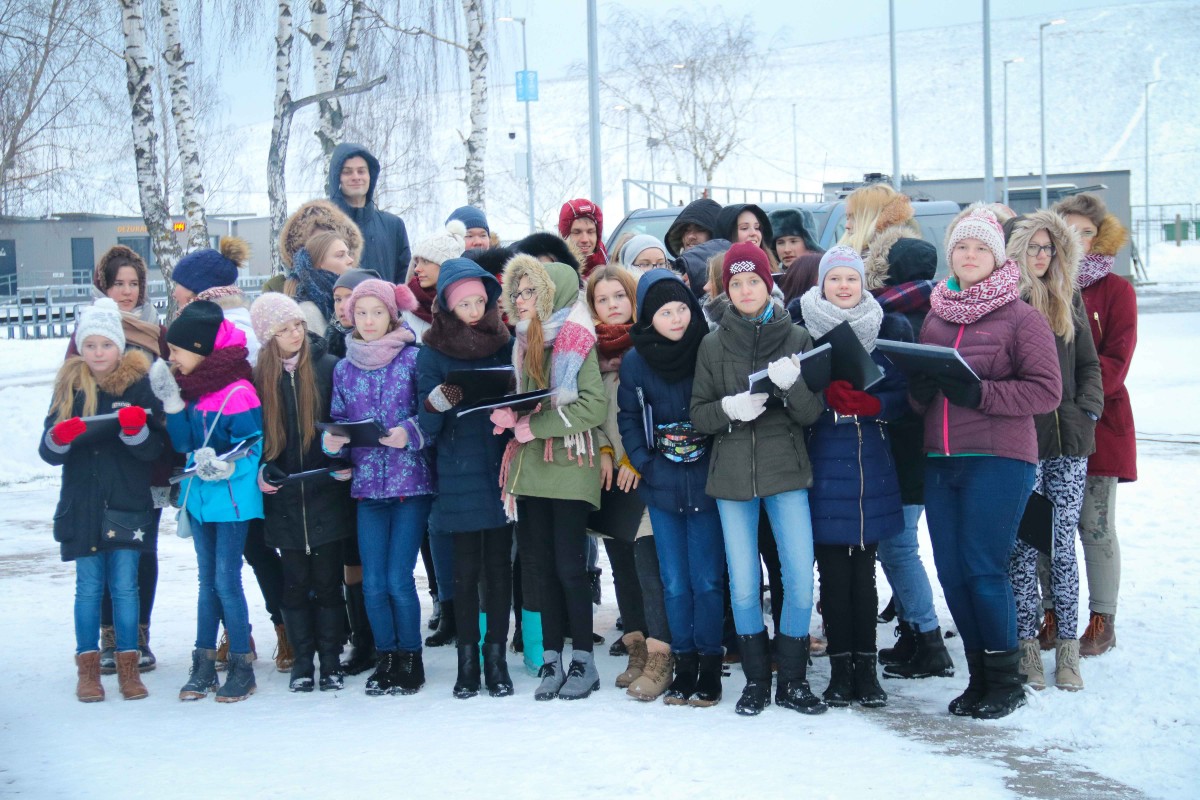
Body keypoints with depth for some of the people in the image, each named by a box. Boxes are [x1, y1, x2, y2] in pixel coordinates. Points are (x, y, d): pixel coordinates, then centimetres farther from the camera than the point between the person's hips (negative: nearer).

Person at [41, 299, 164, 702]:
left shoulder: (139, 385, -1)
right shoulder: (70, 387, 6)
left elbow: (156, 449, -5)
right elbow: (49, 452, 3)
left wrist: (136, 430, -23)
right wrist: (59, 438, -19)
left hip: (128, 505, -2)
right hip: (81, 506, 2)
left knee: (125, 585, 2)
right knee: (88, 585, 6)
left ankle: (128, 665, 12)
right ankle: (88, 666, 14)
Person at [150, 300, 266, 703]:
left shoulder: (237, 393, -17)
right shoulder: (192, 388, 6)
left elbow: (255, 446, -13)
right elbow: (184, 444, 4)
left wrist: (228, 466, -27)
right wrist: (172, 402, -5)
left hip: (232, 498, -8)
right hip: (200, 496, 8)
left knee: (226, 580, -4)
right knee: (207, 580, 13)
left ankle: (242, 666, 7)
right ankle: (204, 665, 20)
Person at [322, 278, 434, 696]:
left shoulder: (412, 359, -1)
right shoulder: (343, 369, 10)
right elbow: (337, 422, 12)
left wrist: (410, 434, -21)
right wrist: (332, 442, -9)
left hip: (411, 484, -3)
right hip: (367, 487, 4)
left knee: (398, 580, -6)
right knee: (373, 583, 2)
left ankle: (410, 661, 11)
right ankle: (385, 657, 19)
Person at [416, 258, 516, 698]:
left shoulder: (506, 344, 6)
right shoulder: (433, 353, 2)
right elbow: (426, 427, -2)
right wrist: (438, 401, -23)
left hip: (500, 471, 1)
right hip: (459, 476, -1)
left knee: (499, 566, 4)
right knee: (466, 570, 1)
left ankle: (496, 657, 12)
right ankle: (467, 660, 9)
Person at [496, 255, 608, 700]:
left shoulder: (576, 340, -7)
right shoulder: (524, 344, 15)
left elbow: (593, 406, -17)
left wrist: (532, 425, -16)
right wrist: (509, 415, 2)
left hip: (570, 465, -7)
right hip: (531, 468, 7)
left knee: (569, 564, -4)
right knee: (541, 564, 7)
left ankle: (582, 661, 5)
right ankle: (551, 659, 14)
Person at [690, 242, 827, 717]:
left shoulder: (796, 339, 4)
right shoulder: (713, 345, 5)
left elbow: (813, 413, 0)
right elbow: (699, 415, 6)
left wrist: (791, 385, -21)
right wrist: (729, 409, -15)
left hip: (785, 471, 0)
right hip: (732, 476, 1)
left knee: (800, 580, -4)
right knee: (743, 586, 4)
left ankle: (793, 681, 11)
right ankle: (755, 680, 18)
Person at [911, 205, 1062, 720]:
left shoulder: (1020, 317, -3)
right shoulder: (934, 317, 14)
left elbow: (1047, 391, -8)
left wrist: (980, 393, -18)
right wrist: (920, 391, -1)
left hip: (998, 460, -6)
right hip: (940, 461, 6)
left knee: (983, 570, -7)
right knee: (951, 572, 6)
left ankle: (1005, 682, 8)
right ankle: (979, 677, 19)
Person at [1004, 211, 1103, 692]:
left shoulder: (1069, 300, 13)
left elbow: (1088, 363, 19)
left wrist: (1089, 406, 4)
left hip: (1069, 440, 4)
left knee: (1063, 545, 5)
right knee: (1023, 546, 0)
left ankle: (1067, 649, 11)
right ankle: (1026, 647, 9)